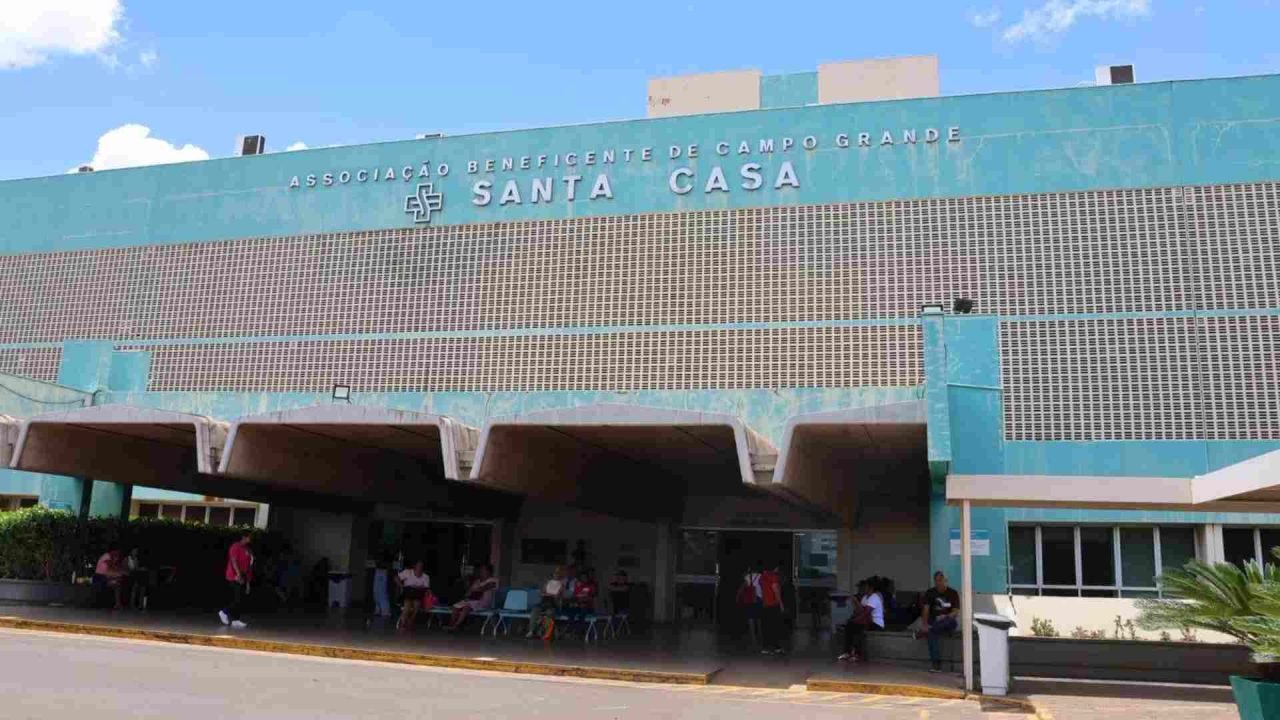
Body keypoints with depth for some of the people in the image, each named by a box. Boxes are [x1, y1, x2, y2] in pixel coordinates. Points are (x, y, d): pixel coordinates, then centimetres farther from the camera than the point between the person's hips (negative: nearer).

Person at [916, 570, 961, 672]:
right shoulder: (930, 593, 5)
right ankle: (936, 663, -38)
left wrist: (946, 617, -28)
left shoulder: (953, 593, 1)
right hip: (933, 623, 0)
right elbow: (926, 609, -5)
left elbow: (956, 613, -7)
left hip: (947, 624, 0)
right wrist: (924, 625, -21)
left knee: (951, 621, -37)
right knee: (931, 633, -34)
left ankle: (923, 633, -31)